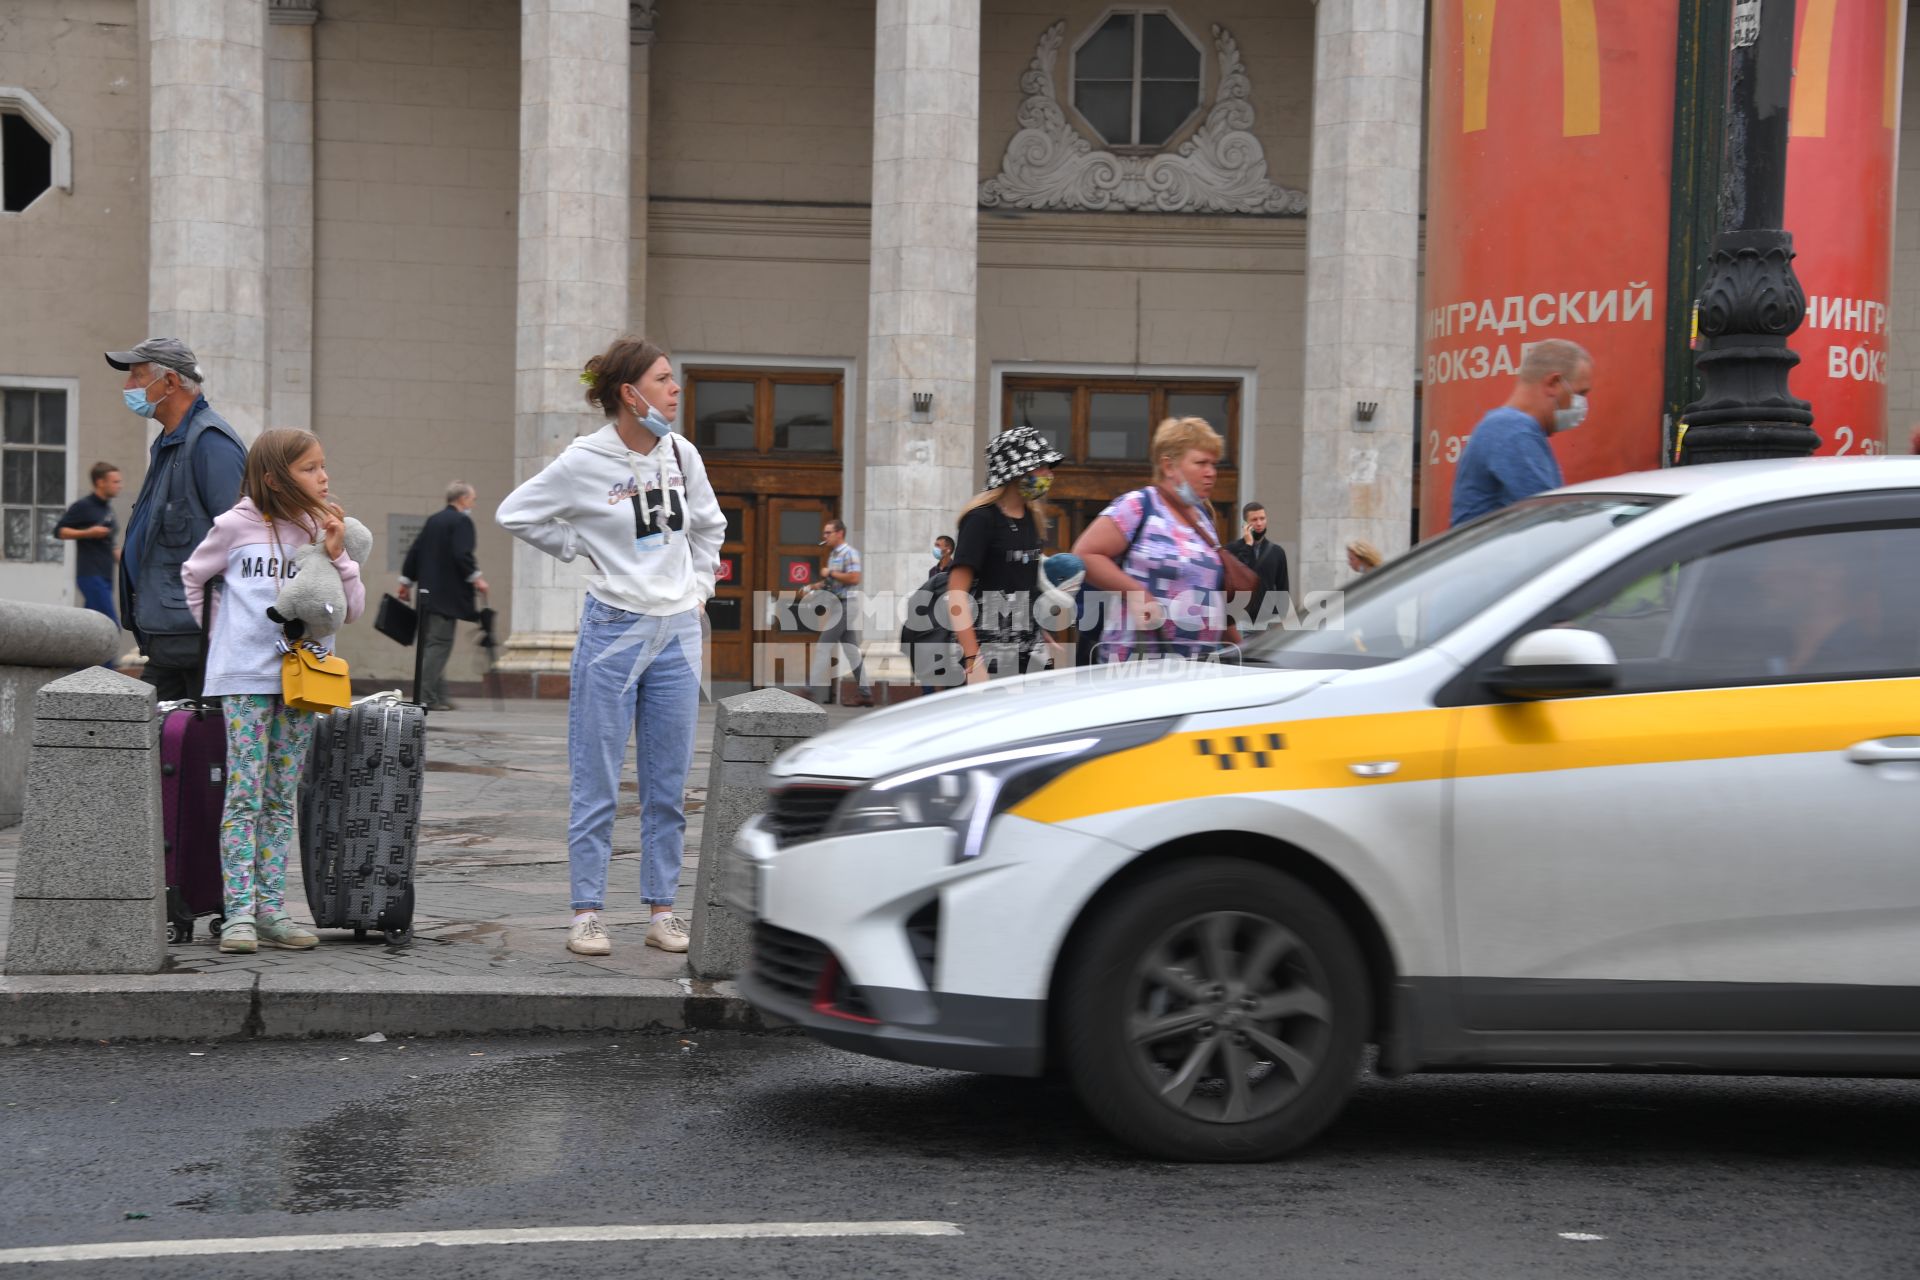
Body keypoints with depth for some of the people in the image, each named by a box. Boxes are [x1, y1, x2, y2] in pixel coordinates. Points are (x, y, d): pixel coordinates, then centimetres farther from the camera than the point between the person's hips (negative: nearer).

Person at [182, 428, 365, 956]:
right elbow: (192, 576, 12)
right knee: (244, 797, -6)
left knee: (281, 801, 7)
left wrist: (336, 556, -7)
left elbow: (352, 609, 5)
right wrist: (217, 634, 12)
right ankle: (239, 911, -4)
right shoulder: (237, 525, -3)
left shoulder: (326, 530, 7)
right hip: (244, 679, -4)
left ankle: (271, 909, 11)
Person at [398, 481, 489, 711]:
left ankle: (438, 696, 17)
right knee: (439, 644, -6)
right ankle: (426, 697, -9)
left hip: (428, 592, 8)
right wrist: (476, 578, -15)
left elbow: (415, 551, 17)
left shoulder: (433, 520, 16)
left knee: (431, 643, 13)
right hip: (447, 595, -8)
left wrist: (406, 582, 22)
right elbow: (462, 554, -21)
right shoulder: (462, 521, -8)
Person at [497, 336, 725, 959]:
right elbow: (515, 513, 2)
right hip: (613, 631, -4)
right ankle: (587, 912, 9)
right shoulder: (584, 463, -9)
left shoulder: (682, 455, 5)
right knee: (596, 784, 1)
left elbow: (708, 526, 23)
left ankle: (661, 909, 16)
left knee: (668, 785, 8)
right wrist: (580, 551, 2)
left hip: (677, 633, 4)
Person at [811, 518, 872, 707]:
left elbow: (854, 578, -22)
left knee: (823, 647, -9)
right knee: (851, 650, 8)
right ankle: (865, 693, 9)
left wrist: (830, 573, -15)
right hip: (838, 605, 10)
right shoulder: (833, 554, 17)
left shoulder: (849, 553, -11)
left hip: (846, 604, -10)